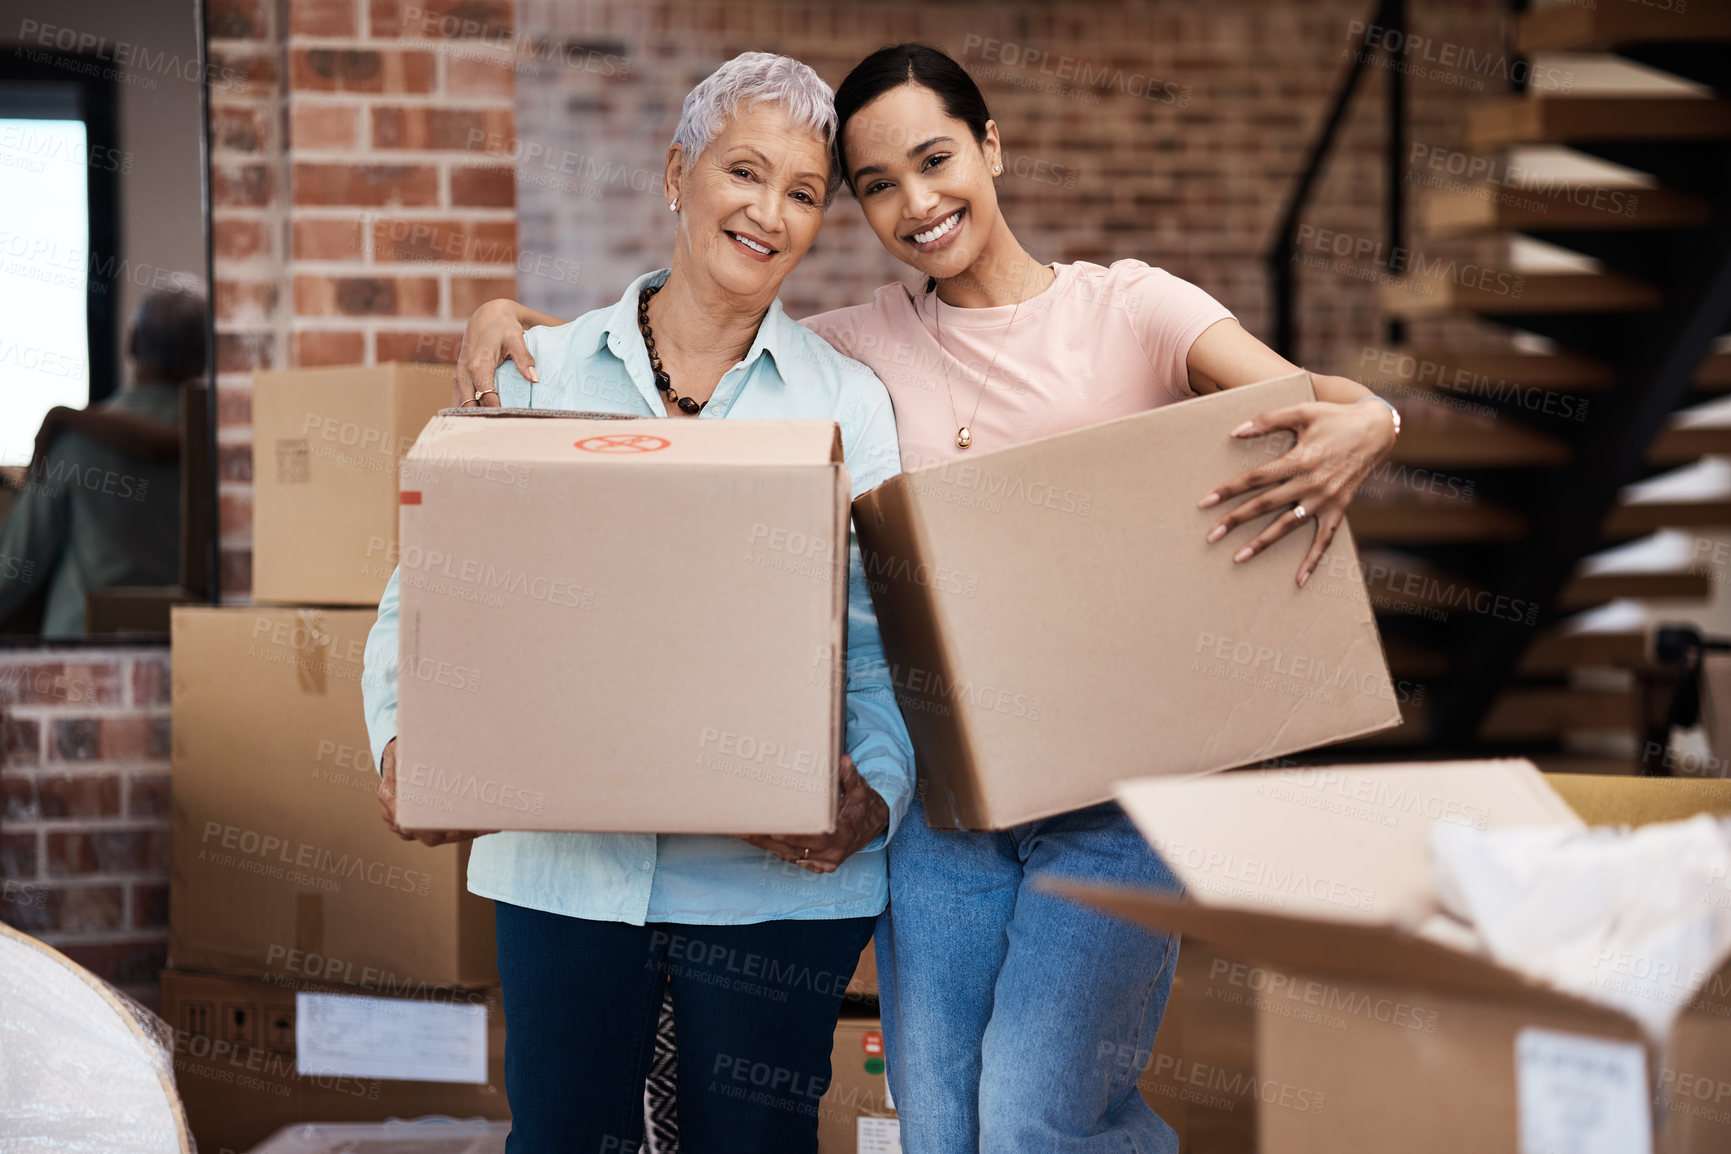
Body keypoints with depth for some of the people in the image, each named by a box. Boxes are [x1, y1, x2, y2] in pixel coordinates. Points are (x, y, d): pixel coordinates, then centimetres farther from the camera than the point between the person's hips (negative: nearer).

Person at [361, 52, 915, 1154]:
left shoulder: (846, 402, 4)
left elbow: (891, 639, -1)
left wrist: (874, 793, -19)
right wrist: (404, 745, -11)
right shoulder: (543, 373, 7)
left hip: (774, 869, -1)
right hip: (563, 859, 1)